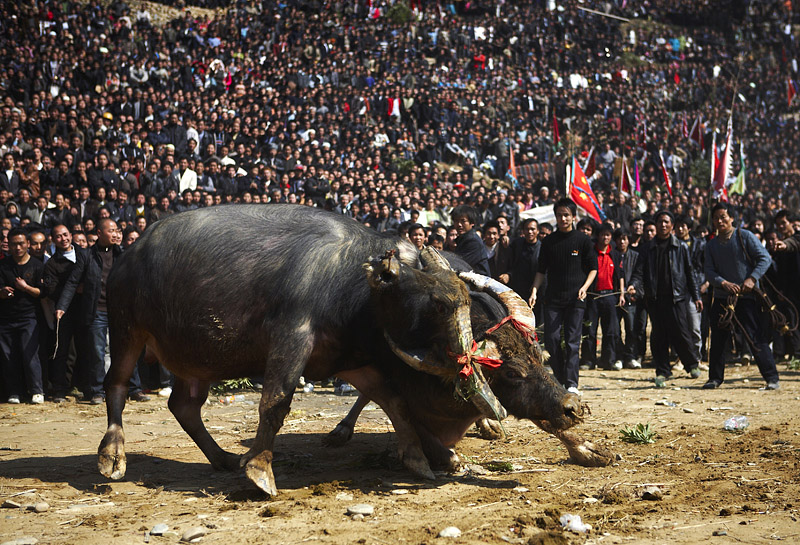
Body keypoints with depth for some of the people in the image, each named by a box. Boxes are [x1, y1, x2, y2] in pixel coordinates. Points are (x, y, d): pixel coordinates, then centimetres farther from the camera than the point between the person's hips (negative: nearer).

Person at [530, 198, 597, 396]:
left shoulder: (583, 240, 3)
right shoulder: (548, 242, 10)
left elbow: (593, 268, 6)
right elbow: (542, 270, 14)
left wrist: (585, 287, -11)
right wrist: (534, 290, 0)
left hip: (576, 299, -2)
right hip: (553, 298, 2)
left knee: (572, 341, -6)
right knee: (551, 340, -2)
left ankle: (571, 383, -7)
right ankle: (559, 380, 12)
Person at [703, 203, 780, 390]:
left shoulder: (745, 236, -2)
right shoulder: (711, 245, 10)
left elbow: (765, 258, -5)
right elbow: (709, 272, 4)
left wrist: (752, 279, -18)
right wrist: (724, 283, -14)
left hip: (747, 296, -4)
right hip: (722, 297, 4)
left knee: (757, 339, -8)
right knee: (717, 340, 6)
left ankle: (772, 378, -3)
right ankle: (715, 378, 19)